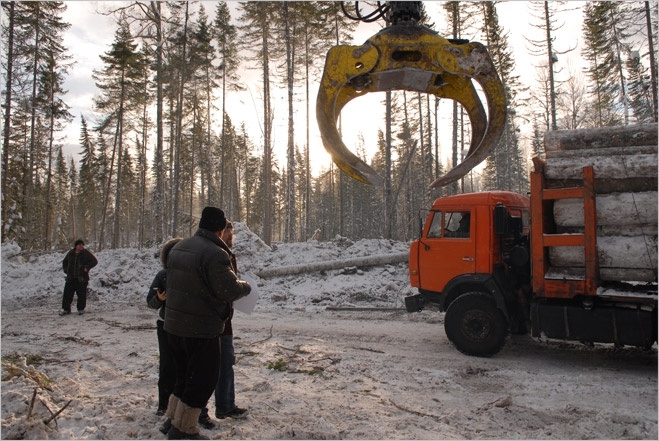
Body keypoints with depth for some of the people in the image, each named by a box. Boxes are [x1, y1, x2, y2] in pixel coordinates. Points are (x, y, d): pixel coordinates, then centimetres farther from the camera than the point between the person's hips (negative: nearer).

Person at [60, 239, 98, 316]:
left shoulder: (86, 253, 0)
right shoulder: (70, 253, 12)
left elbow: (94, 261, -2)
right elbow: (64, 262, 27)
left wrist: (87, 267, -12)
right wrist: (66, 270, 12)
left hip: (82, 278, -3)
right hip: (71, 278, 4)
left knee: (81, 294, 0)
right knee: (67, 293, 3)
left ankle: (81, 309, 14)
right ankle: (66, 309, 14)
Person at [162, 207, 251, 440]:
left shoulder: (179, 248, 8)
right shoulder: (215, 253, -22)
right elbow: (229, 290, -20)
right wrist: (246, 286, 0)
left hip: (174, 324, 9)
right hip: (201, 328, -9)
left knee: (184, 375, 22)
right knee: (203, 379, 6)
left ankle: (174, 422, 32)